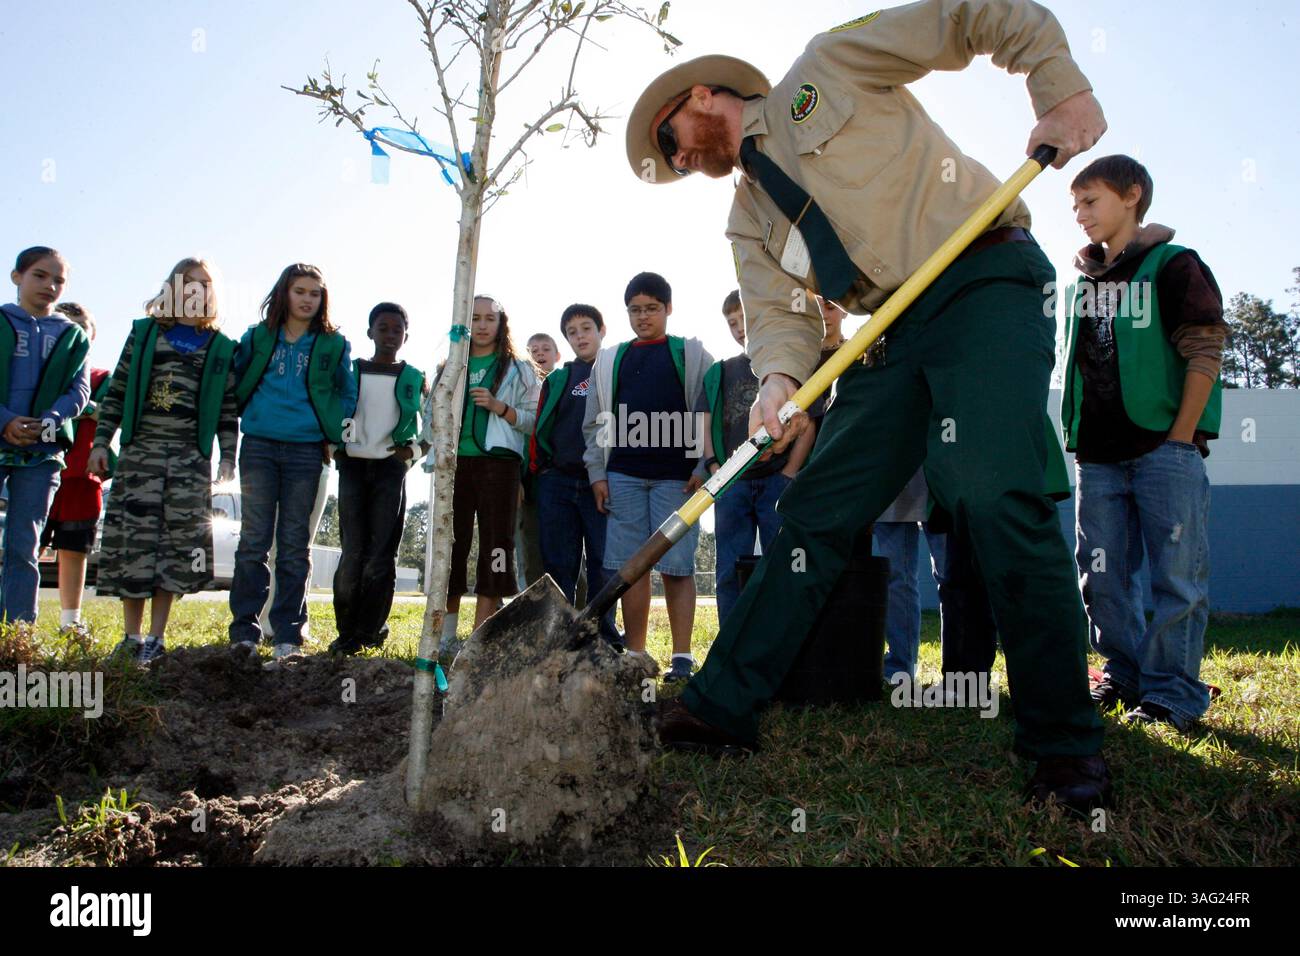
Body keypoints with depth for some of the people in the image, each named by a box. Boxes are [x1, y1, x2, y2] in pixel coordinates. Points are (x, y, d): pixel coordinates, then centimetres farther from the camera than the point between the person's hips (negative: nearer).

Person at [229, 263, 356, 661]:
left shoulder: (334, 345, 7)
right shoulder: (257, 337, 9)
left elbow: (347, 396, 13)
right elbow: (235, 383, 15)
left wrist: (333, 437, 4)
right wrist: (239, 422, 4)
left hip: (306, 451, 0)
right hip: (259, 446, 1)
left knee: (295, 545, 2)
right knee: (253, 540, -2)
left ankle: (288, 635, 5)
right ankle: (245, 630, 3)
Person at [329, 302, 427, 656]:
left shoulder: (414, 379, 9)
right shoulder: (350, 371, 10)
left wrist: (415, 450, -1)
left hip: (391, 469, 0)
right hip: (353, 466, 0)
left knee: (381, 554, -3)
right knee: (352, 550, -4)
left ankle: (369, 630, 4)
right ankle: (347, 632, 3)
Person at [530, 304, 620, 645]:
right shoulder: (557, 380, 17)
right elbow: (540, 429, 16)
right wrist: (536, 470, 7)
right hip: (557, 483, 3)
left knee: (604, 564, -1)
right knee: (558, 565, 4)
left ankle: (605, 642, 7)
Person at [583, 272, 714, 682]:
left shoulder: (692, 354, 7)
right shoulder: (609, 360, 16)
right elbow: (596, 422, 14)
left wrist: (703, 468, -7)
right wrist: (597, 474, 6)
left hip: (677, 475, -3)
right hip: (623, 475, 3)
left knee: (676, 566, -3)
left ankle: (682, 657, 3)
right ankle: (635, 655, 11)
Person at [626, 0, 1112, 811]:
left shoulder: (827, 69, 7)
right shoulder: (751, 213, 21)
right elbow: (777, 310, 6)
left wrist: (1061, 85, -9)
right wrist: (780, 376, -15)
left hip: (986, 282, -6)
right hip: (893, 337, 7)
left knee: (989, 492, -25)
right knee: (815, 511, 2)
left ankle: (1068, 748, -15)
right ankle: (724, 705, 9)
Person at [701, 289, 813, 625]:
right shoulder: (719, 373, 15)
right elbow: (707, 425, 10)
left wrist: (788, 474, -9)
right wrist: (715, 470, -3)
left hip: (778, 481, -3)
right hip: (731, 484, 3)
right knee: (729, 571, 3)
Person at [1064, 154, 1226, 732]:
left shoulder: (1173, 266, 0)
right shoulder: (1081, 282, 17)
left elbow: (1203, 357, -6)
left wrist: (1181, 440, -12)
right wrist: (1078, 438, 11)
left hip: (1165, 449, -6)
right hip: (1097, 457, 6)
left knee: (1176, 576, -4)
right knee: (1102, 578, 8)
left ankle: (1172, 692, 3)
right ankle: (1125, 677, 20)